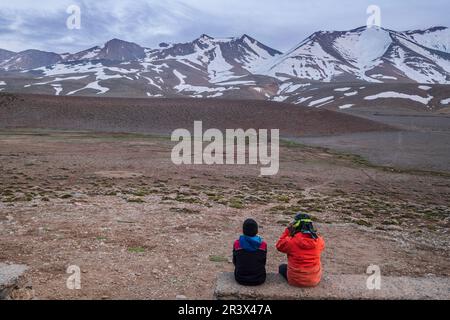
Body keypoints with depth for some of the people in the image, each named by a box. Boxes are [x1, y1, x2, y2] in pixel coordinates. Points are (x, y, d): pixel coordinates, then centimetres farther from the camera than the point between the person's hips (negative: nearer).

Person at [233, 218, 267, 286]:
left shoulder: (237, 243, -13)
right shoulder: (263, 244, -12)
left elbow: (234, 262, 1)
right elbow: (264, 263, 2)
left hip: (241, 279, 0)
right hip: (259, 280, 0)